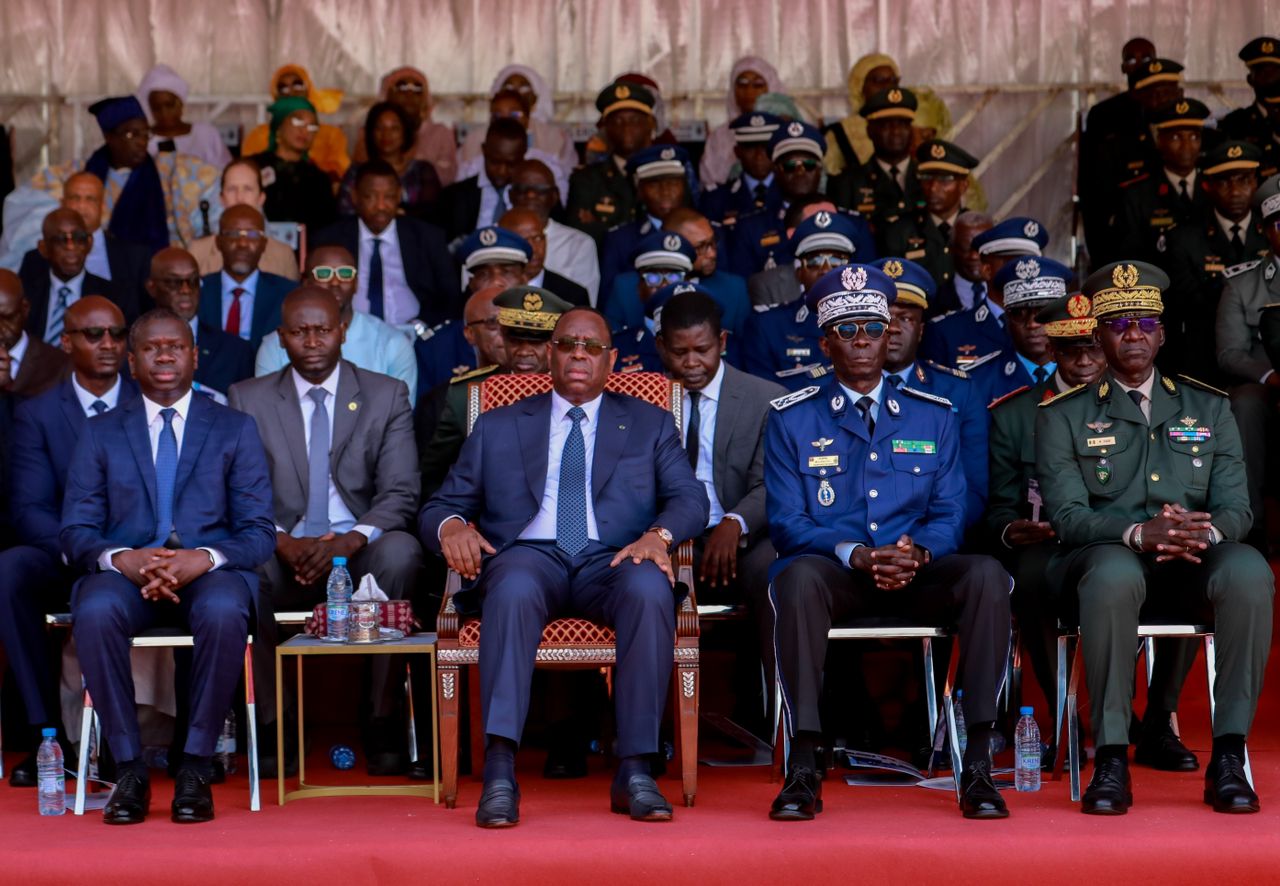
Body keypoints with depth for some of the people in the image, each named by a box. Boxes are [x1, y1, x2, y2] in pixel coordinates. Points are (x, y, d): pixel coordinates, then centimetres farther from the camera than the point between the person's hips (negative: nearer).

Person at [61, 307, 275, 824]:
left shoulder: (235, 429, 15)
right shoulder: (100, 433, 17)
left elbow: (259, 532, 6)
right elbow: (75, 531, 8)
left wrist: (204, 558, -16)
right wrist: (122, 559, -16)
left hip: (209, 571, -1)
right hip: (125, 571, 1)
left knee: (224, 612, -37)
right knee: (95, 613, -35)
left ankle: (195, 767, -24)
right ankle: (128, 768, -24)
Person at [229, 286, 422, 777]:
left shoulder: (387, 395, 8)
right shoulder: (248, 399, 9)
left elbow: (401, 494, -1)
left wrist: (352, 540, -21)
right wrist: (282, 542, -20)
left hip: (361, 552, 0)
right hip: (284, 553, 0)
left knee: (400, 552, -34)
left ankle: (385, 722, -24)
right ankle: (274, 722, -19)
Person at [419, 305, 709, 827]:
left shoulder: (650, 425, 23)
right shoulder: (498, 428, 23)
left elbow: (689, 499, 9)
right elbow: (441, 506, 18)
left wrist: (658, 534, -15)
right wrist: (452, 526, -8)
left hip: (612, 560, 0)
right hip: (529, 555, 0)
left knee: (650, 590, -36)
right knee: (513, 591, -37)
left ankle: (634, 772, -34)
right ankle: (499, 773, -44)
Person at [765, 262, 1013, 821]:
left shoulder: (933, 417, 15)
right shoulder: (792, 420, 9)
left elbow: (950, 514, 9)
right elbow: (786, 523, 1)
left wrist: (917, 552, -15)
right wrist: (856, 554, -18)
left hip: (918, 574, 2)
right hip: (834, 574, -2)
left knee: (987, 576, -30)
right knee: (798, 577, -37)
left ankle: (978, 765, -28)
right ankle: (803, 768, -35)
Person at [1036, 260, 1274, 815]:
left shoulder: (1208, 408, 17)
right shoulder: (1064, 415, 9)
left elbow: (1236, 507, 8)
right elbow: (1067, 515, -4)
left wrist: (1203, 532, -18)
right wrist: (1139, 533, -23)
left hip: (1193, 565, 2)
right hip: (1102, 558, -2)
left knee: (1249, 570, -33)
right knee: (1115, 573, -40)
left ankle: (1227, 758, -28)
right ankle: (1111, 759, -32)